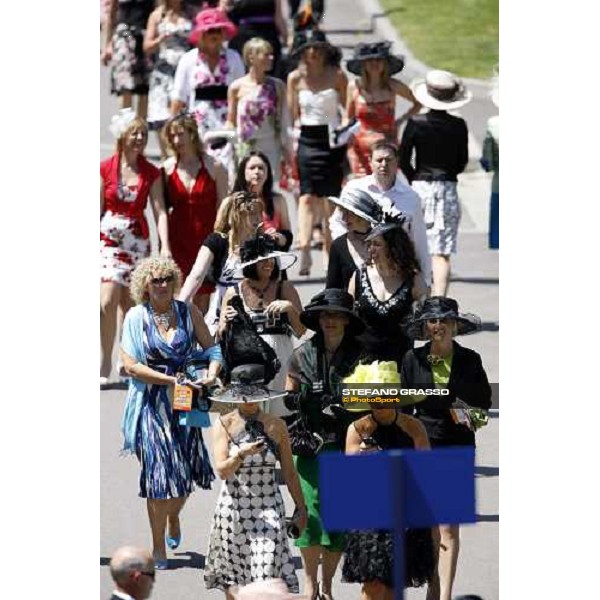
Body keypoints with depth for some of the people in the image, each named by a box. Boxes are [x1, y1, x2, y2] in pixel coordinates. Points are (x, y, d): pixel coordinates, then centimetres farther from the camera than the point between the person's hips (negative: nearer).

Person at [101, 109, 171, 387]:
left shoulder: (150, 173, 2)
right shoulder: (106, 168, -1)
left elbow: (160, 211, -4)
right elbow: (97, 209, 2)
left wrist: (165, 246, -16)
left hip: (137, 241, 2)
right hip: (108, 238, -2)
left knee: (129, 305, 4)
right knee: (108, 301, -14)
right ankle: (105, 363, -6)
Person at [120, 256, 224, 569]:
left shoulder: (188, 313, 5)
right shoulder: (136, 317, -4)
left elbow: (211, 348, 6)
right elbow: (131, 366, -9)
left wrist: (212, 373, -16)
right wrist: (171, 380, -16)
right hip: (151, 403, -3)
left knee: (187, 470, 4)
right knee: (159, 472, -8)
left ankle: (173, 517, 39)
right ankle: (158, 547, 2)